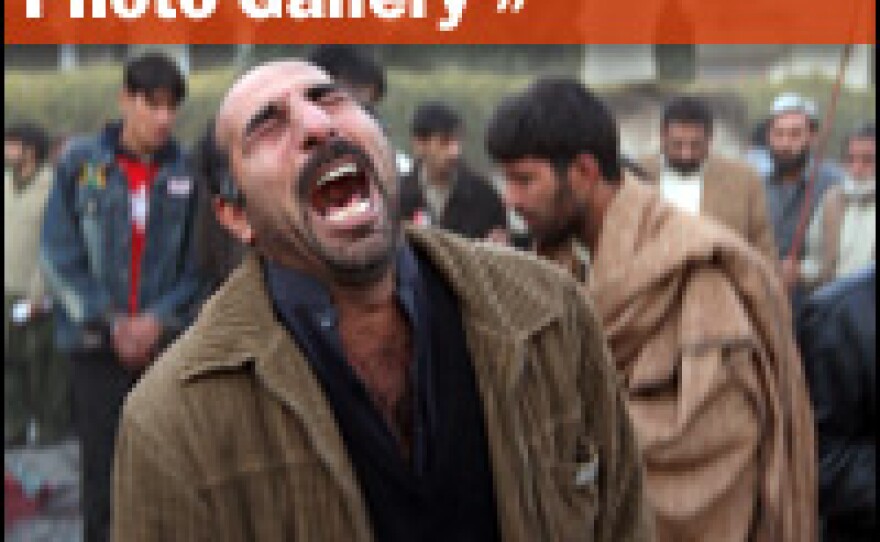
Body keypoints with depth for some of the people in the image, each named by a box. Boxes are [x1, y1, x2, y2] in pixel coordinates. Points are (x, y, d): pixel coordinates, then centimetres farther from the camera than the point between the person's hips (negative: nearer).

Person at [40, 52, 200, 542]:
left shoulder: (185, 172, 0)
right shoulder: (81, 163, -2)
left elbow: (197, 262, 2)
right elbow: (60, 255, -2)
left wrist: (159, 318, -11)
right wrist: (109, 321, -9)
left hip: (167, 340, 1)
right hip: (96, 342, -1)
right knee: (103, 470, 1)